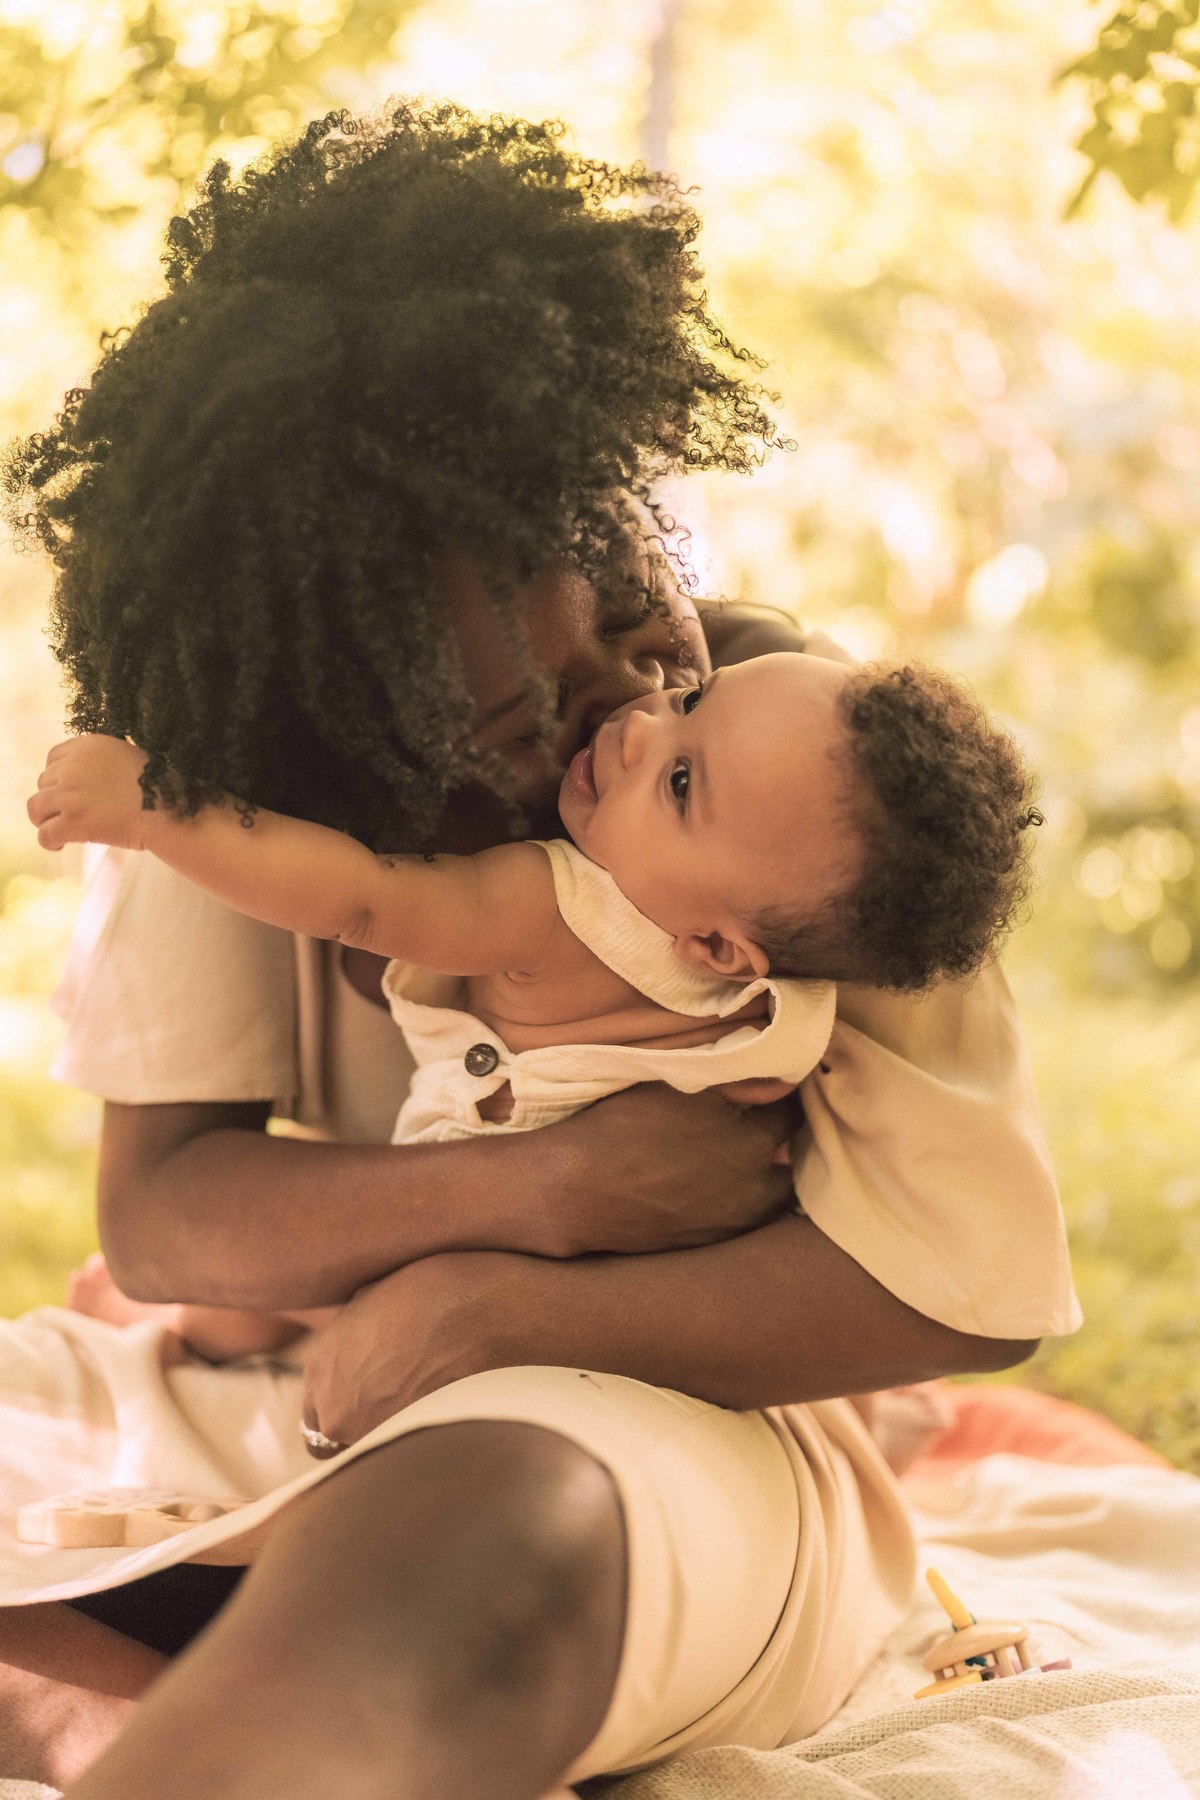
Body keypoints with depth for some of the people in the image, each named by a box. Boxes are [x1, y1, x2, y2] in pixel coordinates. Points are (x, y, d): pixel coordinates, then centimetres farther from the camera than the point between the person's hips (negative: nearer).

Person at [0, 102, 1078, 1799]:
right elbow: (159, 1212, -9)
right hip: (289, 1394, 5)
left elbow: (979, 1276, -15)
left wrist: (495, 1304, -21)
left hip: (684, 1415, -4)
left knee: (480, 1532, -42)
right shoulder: (223, 765, -6)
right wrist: (540, 1191, -25)